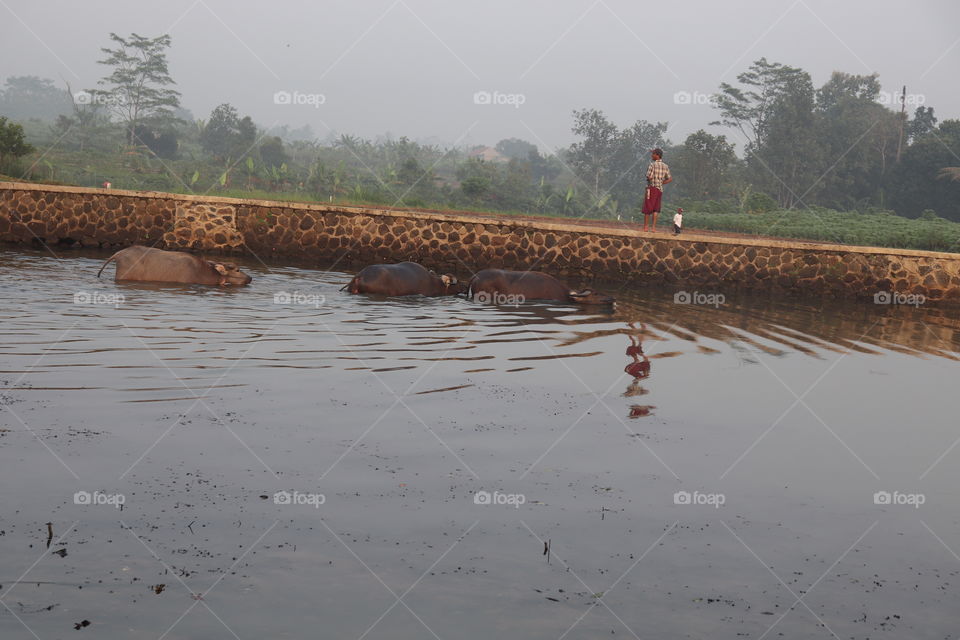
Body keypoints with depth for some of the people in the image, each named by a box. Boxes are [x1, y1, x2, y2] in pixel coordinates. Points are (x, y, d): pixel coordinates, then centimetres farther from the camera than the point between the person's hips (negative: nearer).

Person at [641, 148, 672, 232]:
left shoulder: (653, 165, -12)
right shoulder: (665, 166, 7)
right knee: (656, 209, 9)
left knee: (647, 209, 2)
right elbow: (670, 179, 7)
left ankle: (645, 227, 5)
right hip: (660, 189, 5)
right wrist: (661, 182, 11)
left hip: (652, 187, -5)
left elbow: (649, 177, -20)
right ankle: (653, 227, 2)